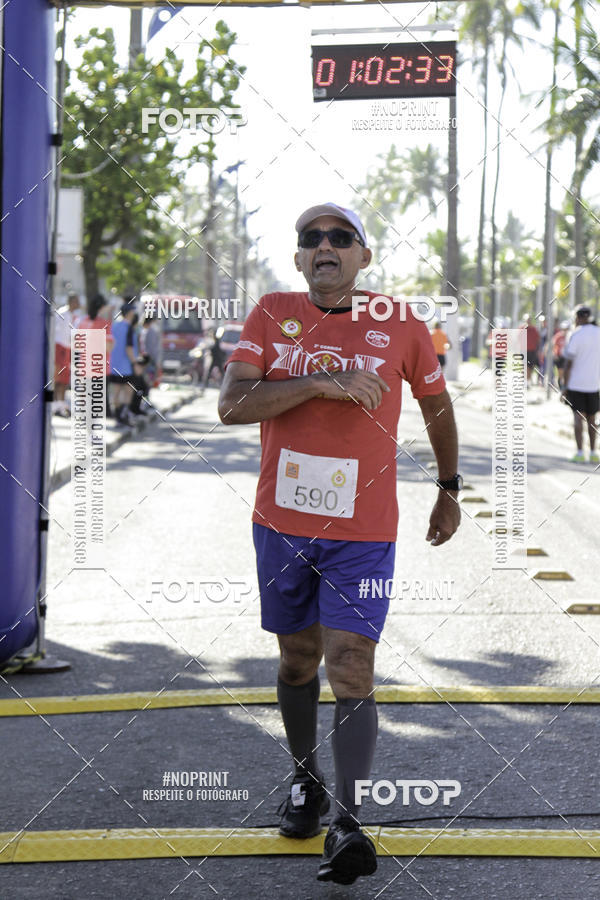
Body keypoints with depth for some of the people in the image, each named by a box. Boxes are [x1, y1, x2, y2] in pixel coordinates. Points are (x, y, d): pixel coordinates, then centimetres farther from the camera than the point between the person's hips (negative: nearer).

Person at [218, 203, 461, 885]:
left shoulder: (401, 325, -2)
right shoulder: (271, 315, -1)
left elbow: (436, 405, 15)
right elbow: (231, 405, -14)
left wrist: (449, 489, 20)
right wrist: (321, 382, -23)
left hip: (363, 533, -2)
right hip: (282, 523, 2)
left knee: (352, 670, -12)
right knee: (297, 660, 15)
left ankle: (347, 823, -13)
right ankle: (305, 782, 35)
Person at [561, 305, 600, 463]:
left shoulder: (576, 336, -11)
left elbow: (568, 363, -12)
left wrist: (565, 387, -7)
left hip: (576, 383, -4)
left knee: (578, 416, -3)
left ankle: (580, 453, -10)